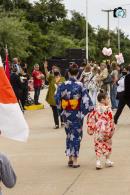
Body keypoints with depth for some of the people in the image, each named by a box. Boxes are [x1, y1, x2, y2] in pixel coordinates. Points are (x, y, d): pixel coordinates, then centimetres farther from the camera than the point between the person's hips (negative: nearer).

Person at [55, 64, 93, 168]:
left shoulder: (63, 85, -4)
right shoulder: (80, 85, -11)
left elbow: (57, 98, 2)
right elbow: (86, 100, -12)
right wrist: (90, 109, -2)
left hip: (66, 113, 3)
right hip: (77, 113, -3)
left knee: (69, 134, 17)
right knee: (76, 135, 4)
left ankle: (70, 158, 19)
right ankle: (75, 160, 2)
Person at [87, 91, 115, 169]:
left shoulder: (96, 109, 1)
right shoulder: (108, 109, -12)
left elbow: (91, 118, 2)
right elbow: (111, 120, -14)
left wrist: (91, 129, 10)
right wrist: (112, 129, -5)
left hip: (98, 131, 3)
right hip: (106, 130, -3)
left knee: (98, 145, 4)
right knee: (107, 145, 15)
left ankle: (98, 161, -6)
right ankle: (108, 160, 24)